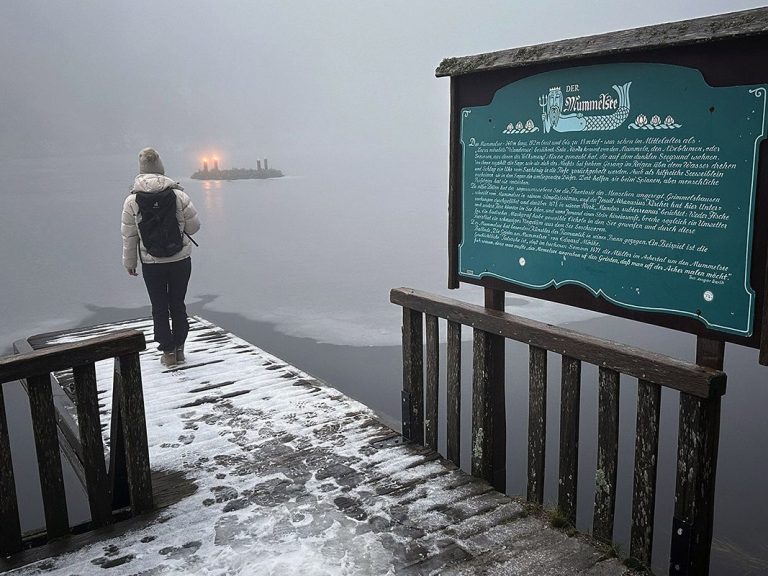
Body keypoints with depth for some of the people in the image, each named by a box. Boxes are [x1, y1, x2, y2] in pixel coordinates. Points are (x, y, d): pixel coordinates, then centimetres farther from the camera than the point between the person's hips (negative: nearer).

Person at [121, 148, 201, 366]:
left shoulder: (132, 200, -7)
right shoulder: (179, 195, -10)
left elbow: (129, 236, -1)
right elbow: (194, 226, -3)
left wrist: (129, 262, 11)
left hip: (151, 263, 0)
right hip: (180, 260, 0)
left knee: (159, 308, 10)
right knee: (178, 304, 14)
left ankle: (168, 351, 14)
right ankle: (179, 348, 21)